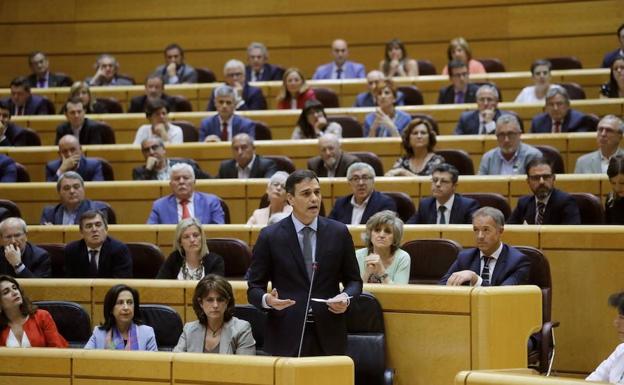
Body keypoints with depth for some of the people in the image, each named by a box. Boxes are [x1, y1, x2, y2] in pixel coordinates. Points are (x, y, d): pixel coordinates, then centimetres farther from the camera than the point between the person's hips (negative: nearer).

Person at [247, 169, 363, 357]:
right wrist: (267, 299, -19)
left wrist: (346, 297, -8)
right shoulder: (269, 236, 0)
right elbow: (254, 287, 3)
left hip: (328, 336, 2)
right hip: (286, 337, -2)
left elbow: (353, 280, 13)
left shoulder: (339, 232, 6)